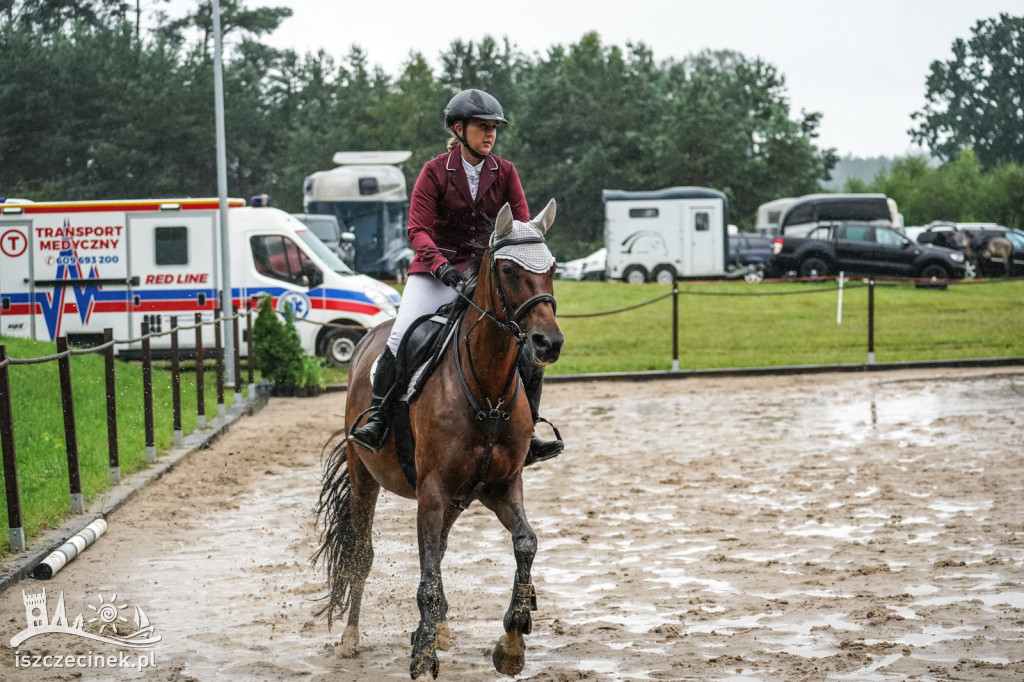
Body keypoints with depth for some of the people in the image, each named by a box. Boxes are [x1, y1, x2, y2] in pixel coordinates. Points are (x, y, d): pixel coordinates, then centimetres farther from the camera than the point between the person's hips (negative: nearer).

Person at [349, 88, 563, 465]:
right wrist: (440, 265, -28)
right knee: (401, 338, -22)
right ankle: (376, 419, -10)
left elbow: (521, 226, 2)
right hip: (437, 271, -3)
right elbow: (418, 229, -10)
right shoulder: (435, 172, -5)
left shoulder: (505, 173, 4)